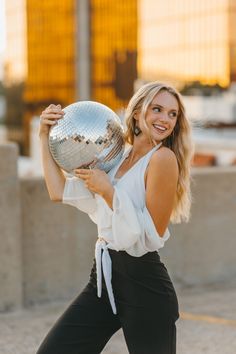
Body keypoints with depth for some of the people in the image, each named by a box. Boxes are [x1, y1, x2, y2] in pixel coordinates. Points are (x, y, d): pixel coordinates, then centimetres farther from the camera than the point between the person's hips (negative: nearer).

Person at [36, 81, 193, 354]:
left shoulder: (162, 158, -12)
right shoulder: (118, 157, 11)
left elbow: (152, 234, -16)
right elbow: (60, 192, 12)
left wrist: (107, 190, -15)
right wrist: (45, 137, 10)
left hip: (144, 286, -7)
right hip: (103, 277, 7)